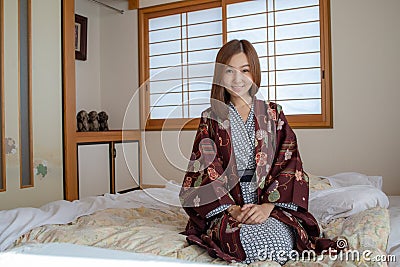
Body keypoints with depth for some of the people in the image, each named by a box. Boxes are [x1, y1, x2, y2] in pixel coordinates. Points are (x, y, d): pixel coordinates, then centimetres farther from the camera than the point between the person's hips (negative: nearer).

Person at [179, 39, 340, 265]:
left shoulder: (274, 114, 11)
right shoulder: (211, 119, 8)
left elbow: (289, 165, 2)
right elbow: (205, 172, 0)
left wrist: (267, 205, -13)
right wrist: (232, 209, -15)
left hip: (273, 205, 1)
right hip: (225, 207, -1)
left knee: (281, 239, -30)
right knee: (250, 239, -31)